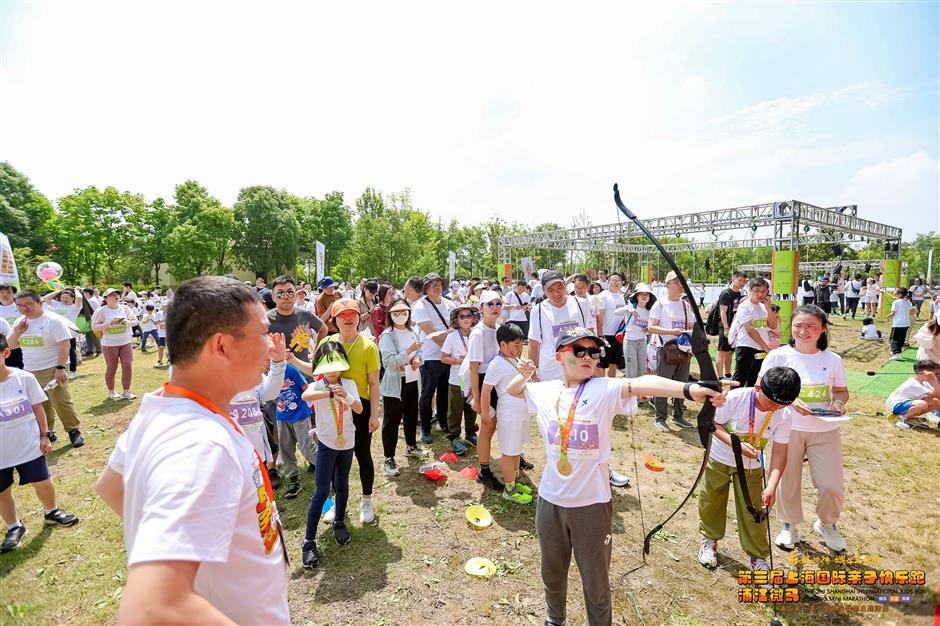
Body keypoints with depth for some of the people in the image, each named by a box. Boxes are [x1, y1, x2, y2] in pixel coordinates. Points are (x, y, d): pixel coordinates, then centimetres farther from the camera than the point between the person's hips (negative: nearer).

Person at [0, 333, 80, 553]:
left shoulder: (24, 378, -11)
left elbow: (37, 407, -2)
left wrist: (44, 436, -1)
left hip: (28, 445, 0)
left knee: (42, 482, 12)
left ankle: (51, 512, 37)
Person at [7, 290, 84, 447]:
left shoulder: (54, 320, -12)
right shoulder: (19, 322, 8)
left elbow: (64, 346, -16)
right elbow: (10, 346, 13)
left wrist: (60, 368, -21)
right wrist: (16, 332, -7)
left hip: (51, 369, -6)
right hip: (29, 371, 6)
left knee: (61, 403, -5)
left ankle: (74, 431, 7)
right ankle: (46, 433, 26)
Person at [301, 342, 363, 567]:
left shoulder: (349, 384, -3)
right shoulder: (318, 385, -12)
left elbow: (359, 409, -13)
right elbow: (305, 395, -37)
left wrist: (347, 396, -32)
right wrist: (331, 393, -48)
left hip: (347, 442, 3)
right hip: (327, 444, -3)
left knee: (342, 485, 19)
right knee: (321, 492, -3)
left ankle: (339, 522, 40)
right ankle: (309, 541, 8)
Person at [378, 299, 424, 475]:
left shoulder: (412, 332, 6)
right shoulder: (387, 335, -14)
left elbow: (419, 353, 17)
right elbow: (390, 362, -23)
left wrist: (417, 359, -6)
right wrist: (409, 350, -32)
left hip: (412, 381, 7)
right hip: (395, 383, -7)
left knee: (412, 416, 21)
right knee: (392, 421, 2)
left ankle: (411, 446, 42)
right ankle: (389, 459, 11)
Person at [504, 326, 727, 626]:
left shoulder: (605, 390, -15)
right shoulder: (544, 391, -3)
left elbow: (640, 383, -36)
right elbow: (512, 390, 15)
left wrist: (688, 389, -52)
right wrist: (524, 375, -6)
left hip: (591, 503, -3)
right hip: (550, 500, 4)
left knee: (596, 584, 15)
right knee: (552, 573, 26)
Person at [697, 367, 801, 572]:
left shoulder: (782, 417, -18)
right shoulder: (735, 398, -28)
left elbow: (780, 452, -17)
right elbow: (713, 424, -18)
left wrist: (771, 486, -28)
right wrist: (737, 445, -31)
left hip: (751, 467, 2)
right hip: (719, 458, -1)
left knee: (753, 511, 7)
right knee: (711, 501, 13)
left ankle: (758, 556, 27)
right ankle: (709, 540, 37)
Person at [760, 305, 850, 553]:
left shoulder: (833, 360, 0)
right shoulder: (779, 356, -8)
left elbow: (841, 391, 12)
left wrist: (839, 402, -10)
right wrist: (790, 400, -21)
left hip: (825, 431, 2)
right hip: (787, 429, -2)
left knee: (832, 487, 3)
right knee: (787, 483, 10)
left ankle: (826, 524, 36)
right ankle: (790, 525, 37)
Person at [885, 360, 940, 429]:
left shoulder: (924, 382, 5)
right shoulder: (913, 384, -25)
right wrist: (934, 380, -30)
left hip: (908, 402, 10)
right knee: (923, 404, -35)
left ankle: (910, 417, 7)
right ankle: (903, 417, -11)